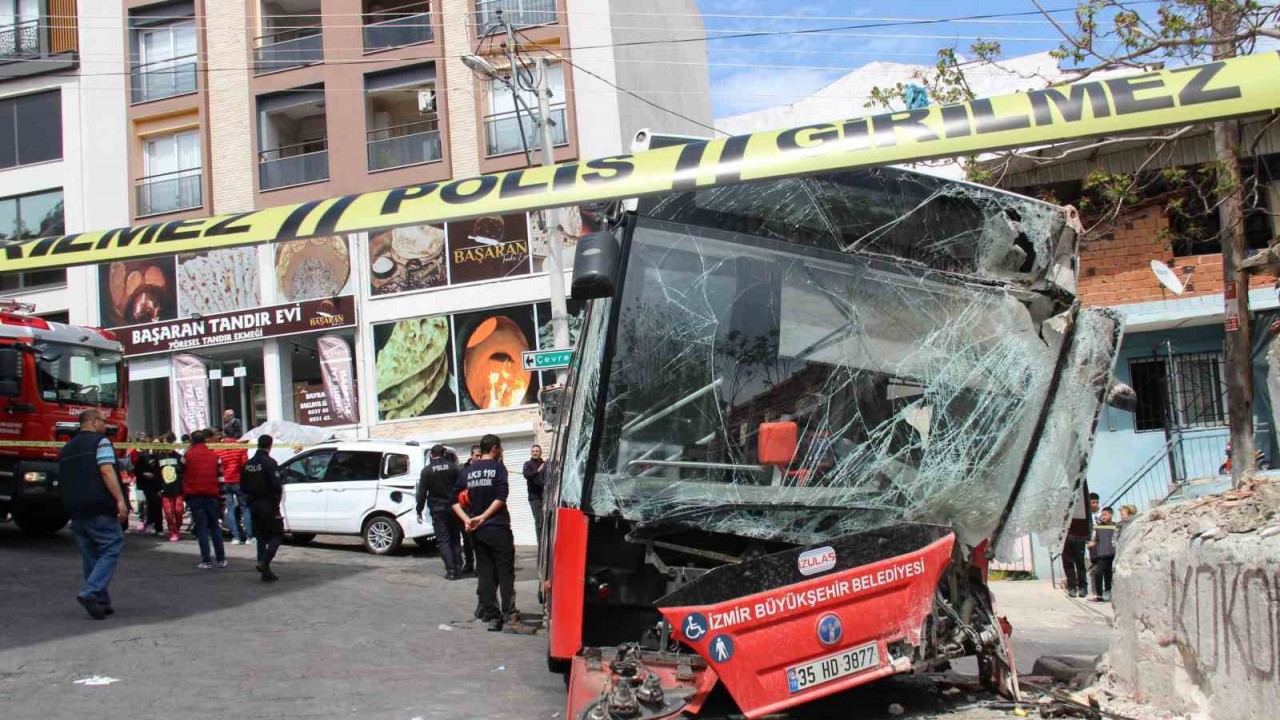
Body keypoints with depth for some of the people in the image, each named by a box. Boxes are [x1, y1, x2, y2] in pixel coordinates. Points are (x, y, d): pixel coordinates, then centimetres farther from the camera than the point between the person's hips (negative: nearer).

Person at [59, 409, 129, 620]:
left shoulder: (67, 449, 20)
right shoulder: (100, 441, -4)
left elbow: (64, 479, 25)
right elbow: (106, 471, -17)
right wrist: (120, 500, -22)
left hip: (74, 509, 8)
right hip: (99, 508, -8)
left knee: (91, 555, 12)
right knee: (111, 549, -5)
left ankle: (101, 602, 12)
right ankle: (90, 593, -20)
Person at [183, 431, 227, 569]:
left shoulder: (187, 456, -2)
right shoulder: (214, 456, 4)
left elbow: (181, 475, 5)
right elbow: (220, 476, 6)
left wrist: (186, 492, 18)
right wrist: (219, 493, 12)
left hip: (195, 495, -2)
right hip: (211, 495, 2)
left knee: (201, 527, 1)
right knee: (214, 526, 10)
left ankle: (206, 560, -3)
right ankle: (221, 559, 8)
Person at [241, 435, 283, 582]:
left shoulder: (248, 464, 9)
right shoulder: (269, 462, -14)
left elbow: (243, 487, 11)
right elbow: (276, 485, -21)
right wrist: (279, 492, -5)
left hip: (253, 505, 7)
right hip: (268, 504, -7)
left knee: (261, 537, 13)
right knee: (277, 535, 2)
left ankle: (265, 571, 11)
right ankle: (264, 562, -17)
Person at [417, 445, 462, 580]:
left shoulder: (427, 471, -5)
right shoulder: (453, 467, 1)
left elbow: (422, 493, -5)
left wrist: (419, 510, 3)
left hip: (437, 509, -3)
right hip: (453, 508, 3)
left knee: (443, 540, 0)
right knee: (455, 538, 13)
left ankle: (451, 570, -7)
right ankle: (458, 568, 11)